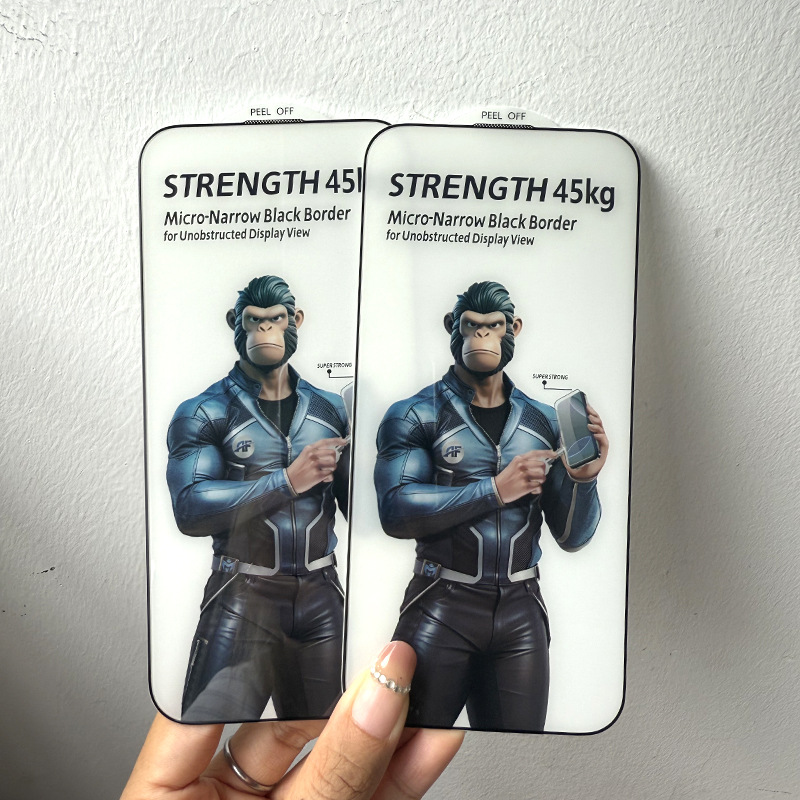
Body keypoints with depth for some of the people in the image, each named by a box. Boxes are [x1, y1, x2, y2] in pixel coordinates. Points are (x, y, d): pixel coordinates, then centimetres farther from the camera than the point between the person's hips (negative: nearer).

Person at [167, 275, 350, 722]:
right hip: (242, 600, -3)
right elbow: (190, 509, -17)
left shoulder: (331, 410, 6)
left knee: (326, 722, 18)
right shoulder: (203, 413, -4)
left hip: (322, 596, 4)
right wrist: (288, 480, -23)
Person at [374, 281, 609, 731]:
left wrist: (584, 479, -13)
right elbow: (396, 512, -18)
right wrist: (496, 489, -21)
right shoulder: (416, 415, -4)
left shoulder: (544, 422, 6)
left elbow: (573, 538, 6)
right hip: (441, 608, -3)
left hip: (522, 612, 3)